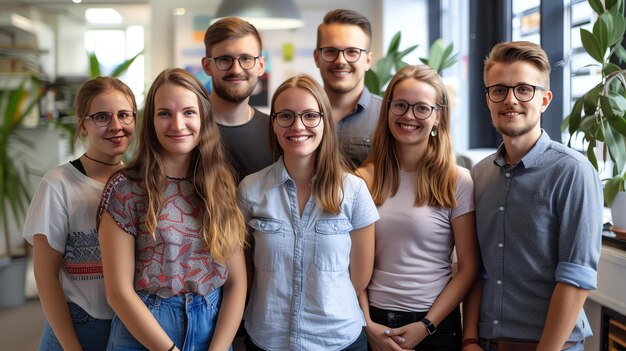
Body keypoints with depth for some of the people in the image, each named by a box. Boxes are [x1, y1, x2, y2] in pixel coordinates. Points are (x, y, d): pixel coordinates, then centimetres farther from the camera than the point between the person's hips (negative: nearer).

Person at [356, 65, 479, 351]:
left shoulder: (458, 181, -6)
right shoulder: (364, 178, 0)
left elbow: (468, 268, -6)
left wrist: (426, 326, -11)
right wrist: (367, 324, -6)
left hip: (436, 325, -2)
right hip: (374, 321, 2)